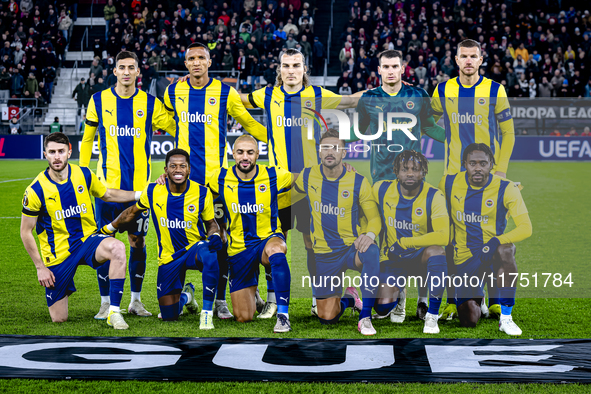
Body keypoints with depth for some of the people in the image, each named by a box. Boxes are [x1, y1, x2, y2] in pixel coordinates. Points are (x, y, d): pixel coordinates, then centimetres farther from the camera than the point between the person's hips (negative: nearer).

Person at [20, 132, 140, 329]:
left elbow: (107, 195, 16)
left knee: (117, 248, -34)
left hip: (87, 239, 2)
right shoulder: (36, 190, -15)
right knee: (59, 319, 3)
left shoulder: (84, 174, -5)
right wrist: (40, 267, -8)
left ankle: (114, 312, -25)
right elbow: (26, 232, -5)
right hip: (58, 253, -2)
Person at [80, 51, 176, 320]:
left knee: (138, 242, 6)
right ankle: (105, 303, 9)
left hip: (139, 185, 1)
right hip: (108, 184, -1)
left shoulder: (150, 103, 3)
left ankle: (136, 301, 19)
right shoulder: (99, 100, 4)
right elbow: (87, 139, 14)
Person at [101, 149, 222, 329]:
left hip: (195, 247, -2)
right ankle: (186, 295, 40)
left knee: (209, 256, -42)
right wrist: (108, 228, 19)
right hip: (169, 258, 2)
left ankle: (207, 312, -29)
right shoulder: (153, 192, -7)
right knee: (169, 316, 2)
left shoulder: (202, 193, -9)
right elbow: (132, 212, 12)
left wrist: (215, 236, -19)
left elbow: (211, 223, 4)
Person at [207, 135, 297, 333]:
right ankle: (252, 294, 42)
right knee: (243, 317, 2)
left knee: (276, 250, -44)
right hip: (238, 248, 2)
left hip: (269, 238, -2)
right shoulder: (221, 178, -4)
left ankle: (283, 315, -36)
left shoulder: (273, 176, -7)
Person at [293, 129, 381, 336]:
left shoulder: (358, 181, -8)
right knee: (327, 318, -6)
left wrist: (370, 235, -27)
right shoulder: (307, 176, -2)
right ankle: (348, 298, 32)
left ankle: (365, 317, -26)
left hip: (352, 248, -2)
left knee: (371, 251, -40)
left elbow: (374, 218, -5)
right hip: (323, 254, 2)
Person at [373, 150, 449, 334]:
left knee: (436, 249, -37)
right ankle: (398, 295, 22)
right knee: (382, 308, -19)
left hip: (422, 257, -1)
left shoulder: (434, 196, -15)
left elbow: (443, 236, -27)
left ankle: (432, 316, -25)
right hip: (392, 258, 2)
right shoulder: (382, 189, -7)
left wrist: (404, 242, -25)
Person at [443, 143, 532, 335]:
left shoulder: (505, 188, -11)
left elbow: (525, 228, -19)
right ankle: (476, 298, 36)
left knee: (506, 250, -41)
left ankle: (506, 318, -26)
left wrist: (495, 242, -31)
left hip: (494, 252, -2)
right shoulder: (450, 183, -4)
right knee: (468, 321, -5)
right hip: (465, 258, 2)